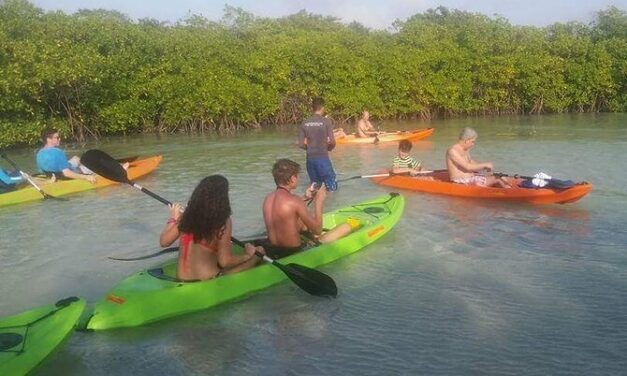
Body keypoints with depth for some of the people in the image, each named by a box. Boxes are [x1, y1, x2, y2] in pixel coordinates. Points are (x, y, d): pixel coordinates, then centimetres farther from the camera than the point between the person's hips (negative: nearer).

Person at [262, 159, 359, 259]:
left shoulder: (268, 198, -1)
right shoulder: (294, 201, -23)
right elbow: (317, 230, -14)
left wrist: (304, 198, 13)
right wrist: (319, 202, -4)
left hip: (273, 251, 8)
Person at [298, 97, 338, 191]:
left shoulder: (305, 123, 3)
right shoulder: (326, 121, -8)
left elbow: (301, 144, 2)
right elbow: (332, 142, -11)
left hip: (310, 158, 5)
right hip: (322, 157, -4)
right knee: (332, 187, 3)